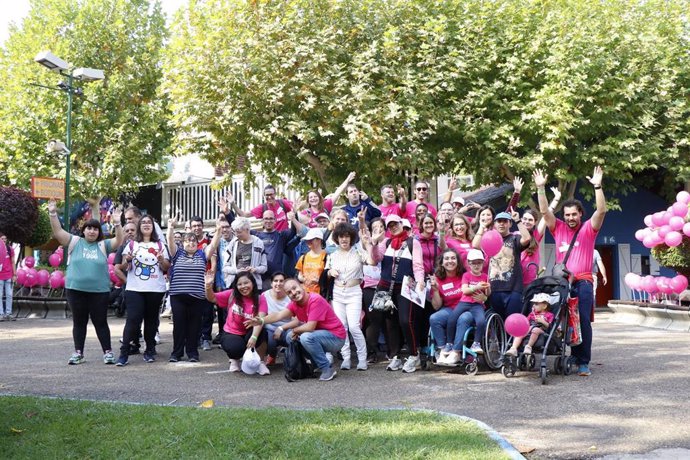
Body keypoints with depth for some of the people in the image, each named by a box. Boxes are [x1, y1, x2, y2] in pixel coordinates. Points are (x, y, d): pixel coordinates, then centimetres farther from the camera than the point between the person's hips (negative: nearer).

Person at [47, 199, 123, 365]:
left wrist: (117, 224, -21)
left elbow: (119, 240, -6)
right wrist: (53, 214, -14)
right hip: (75, 289, 1)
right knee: (79, 322, 10)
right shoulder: (75, 242, 5)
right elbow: (58, 232, -2)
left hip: (99, 291, -1)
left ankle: (108, 352, 10)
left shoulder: (103, 245, 5)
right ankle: (78, 353, 18)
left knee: (100, 322, 4)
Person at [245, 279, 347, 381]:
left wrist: (295, 331, -9)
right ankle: (318, 365, 11)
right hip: (319, 335, 9)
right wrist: (261, 321, -26)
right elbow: (279, 315, -11)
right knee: (290, 337, 5)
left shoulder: (316, 300, -23)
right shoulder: (295, 304, 1)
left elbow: (310, 327, -27)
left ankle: (327, 369, -13)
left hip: (336, 338, -9)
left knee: (306, 337, -30)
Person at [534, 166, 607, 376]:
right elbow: (544, 211, 4)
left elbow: (601, 210, -7)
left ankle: (583, 362, -5)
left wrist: (597, 186, -15)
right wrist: (541, 188, -5)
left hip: (583, 282, -2)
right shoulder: (558, 228, 12)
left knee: (583, 321, -7)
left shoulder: (588, 229, 6)